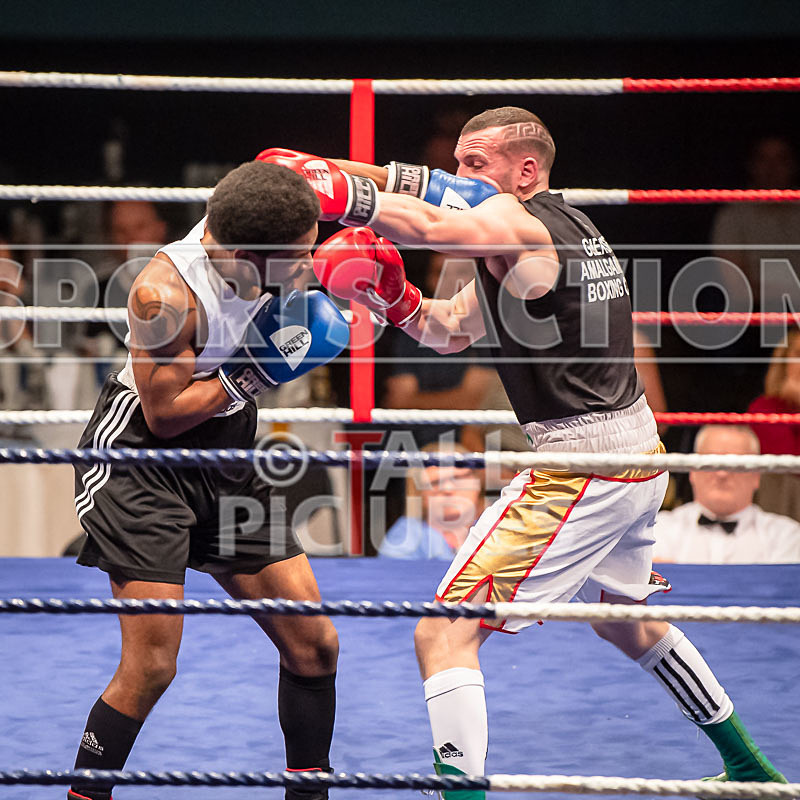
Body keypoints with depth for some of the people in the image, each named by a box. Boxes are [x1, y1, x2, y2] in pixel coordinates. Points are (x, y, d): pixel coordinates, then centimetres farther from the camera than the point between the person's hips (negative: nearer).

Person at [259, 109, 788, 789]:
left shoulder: (518, 222, -14)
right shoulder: (566, 226, 14)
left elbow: (431, 226, -38)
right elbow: (450, 329, 16)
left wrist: (333, 189, -34)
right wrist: (389, 293, 0)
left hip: (579, 467, -10)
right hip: (640, 455, 10)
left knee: (444, 635, -11)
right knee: (622, 618, 34)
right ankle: (748, 765, 47)